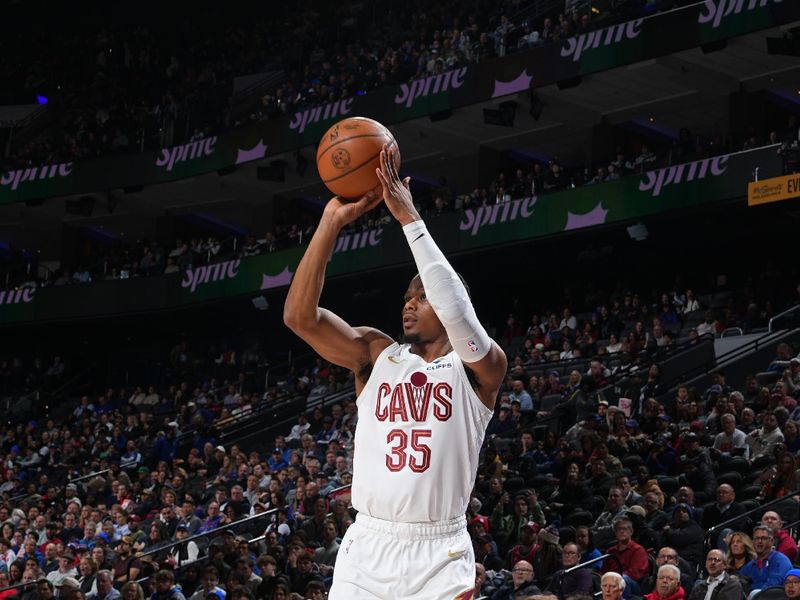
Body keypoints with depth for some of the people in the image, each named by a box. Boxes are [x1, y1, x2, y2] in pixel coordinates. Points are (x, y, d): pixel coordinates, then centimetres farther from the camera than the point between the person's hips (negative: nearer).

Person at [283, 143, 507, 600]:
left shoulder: (479, 368, 0)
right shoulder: (376, 354, 9)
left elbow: (457, 311, -22)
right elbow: (300, 316, -5)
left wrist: (411, 219, -21)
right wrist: (332, 222, -11)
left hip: (440, 555, -3)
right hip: (367, 546, 3)